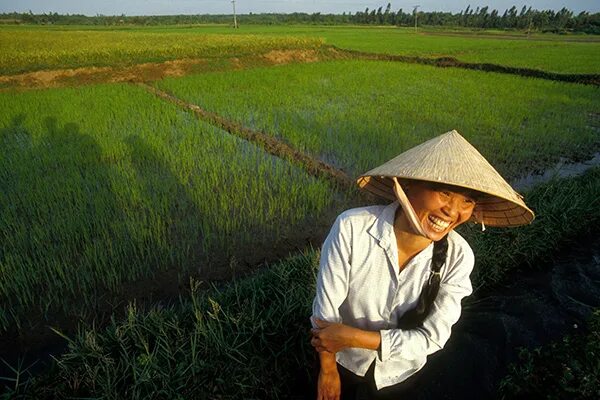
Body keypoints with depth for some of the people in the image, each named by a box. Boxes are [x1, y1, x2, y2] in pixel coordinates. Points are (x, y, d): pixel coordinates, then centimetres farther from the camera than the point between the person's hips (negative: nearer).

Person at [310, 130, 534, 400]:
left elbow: (432, 338, -23)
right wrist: (328, 371, -11)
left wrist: (354, 337, -29)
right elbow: (325, 307, -23)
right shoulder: (351, 228, -34)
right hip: (342, 361, 0)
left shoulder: (458, 257, -27)